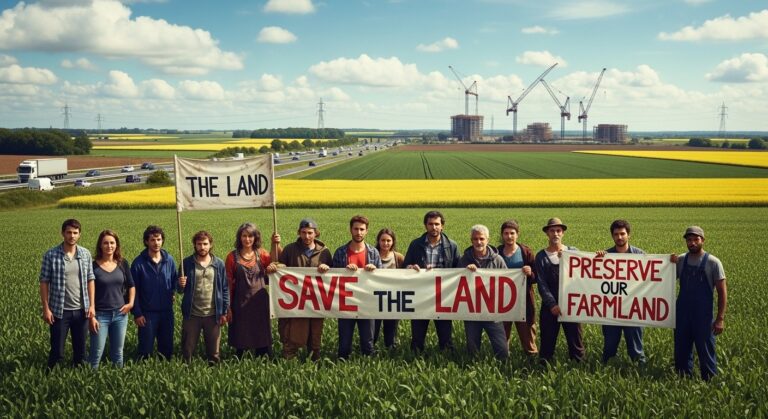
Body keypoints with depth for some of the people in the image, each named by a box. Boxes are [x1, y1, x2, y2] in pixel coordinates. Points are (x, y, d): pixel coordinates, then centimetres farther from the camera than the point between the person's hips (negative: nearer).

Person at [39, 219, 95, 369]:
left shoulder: (86, 254, 2)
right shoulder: (51, 255, -7)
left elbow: (90, 280, 6)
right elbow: (44, 283, -4)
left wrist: (91, 305, 1)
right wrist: (46, 308, -8)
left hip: (81, 310, 3)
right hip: (59, 311, -3)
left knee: (80, 349, 13)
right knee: (57, 350, 4)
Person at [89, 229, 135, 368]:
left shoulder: (123, 264, 4)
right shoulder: (93, 266, -6)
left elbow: (131, 286, 14)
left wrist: (131, 303, -1)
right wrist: (91, 316, -10)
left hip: (120, 314, 3)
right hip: (100, 315, -3)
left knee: (118, 353, 12)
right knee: (97, 353, -2)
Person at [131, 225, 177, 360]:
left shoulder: (169, 260, 0)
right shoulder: (138, 263, -8)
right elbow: (133, 290, -6)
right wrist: (137, 313, -8)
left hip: (167, 311, 3)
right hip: (147, 312, -3)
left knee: (167, 346, 13)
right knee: (146, 347, 7)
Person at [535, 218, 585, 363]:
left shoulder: (573, 252, 6)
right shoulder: (541, 256, 1)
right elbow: (542, 284, -5)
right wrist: (552, 304, -14)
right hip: (550, 306, 0)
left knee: (576, 341, 3)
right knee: (547, 342, 7)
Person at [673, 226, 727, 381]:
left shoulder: (713, 263, -7)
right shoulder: (680, 260, 4)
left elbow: (722, 292, -6)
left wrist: (720, 318, -11)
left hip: (703, 315, -4)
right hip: (682, 314, 4)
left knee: (705, 350, 2)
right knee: (681, 349, 12)